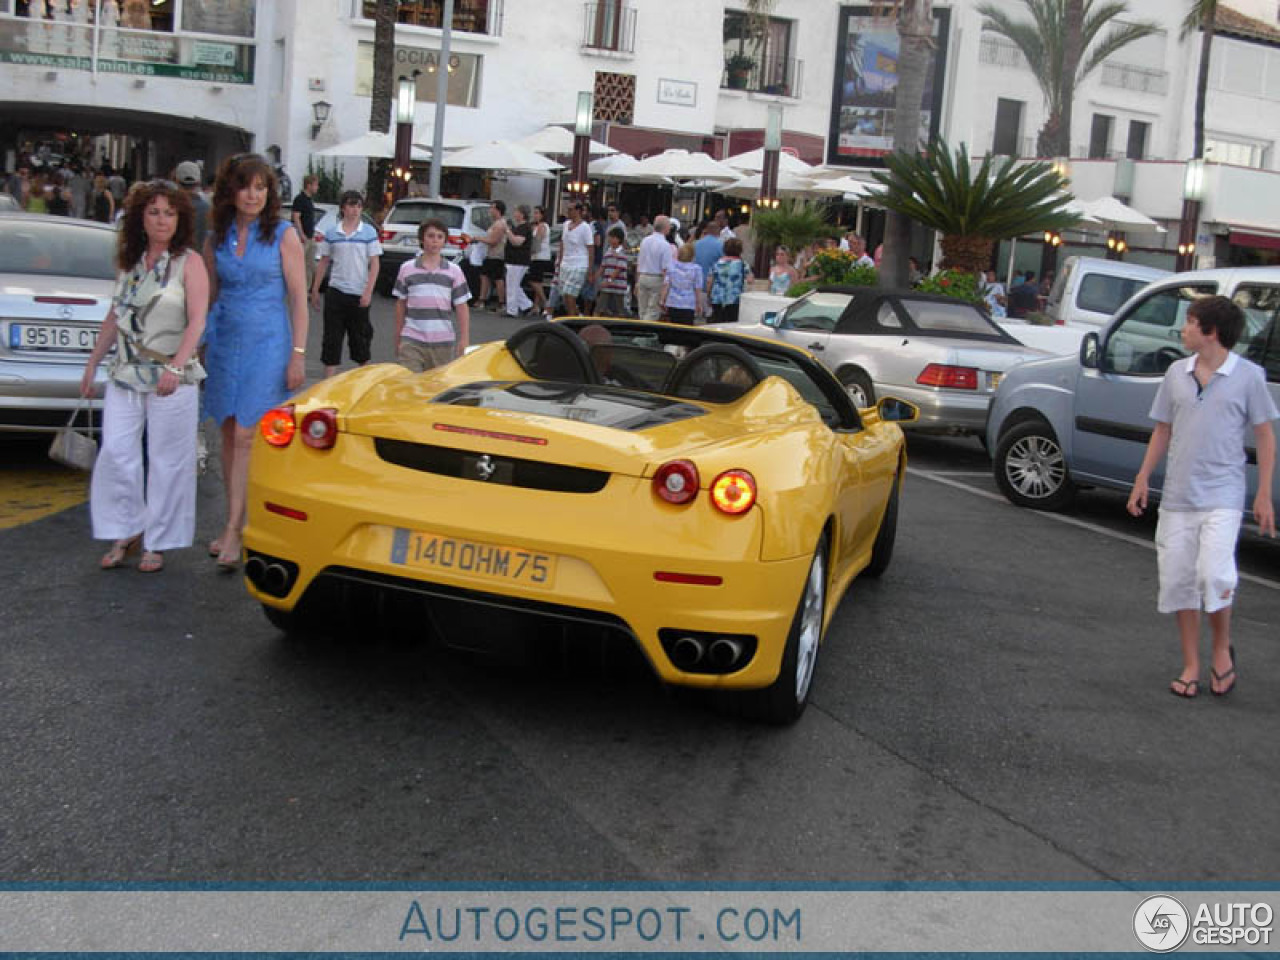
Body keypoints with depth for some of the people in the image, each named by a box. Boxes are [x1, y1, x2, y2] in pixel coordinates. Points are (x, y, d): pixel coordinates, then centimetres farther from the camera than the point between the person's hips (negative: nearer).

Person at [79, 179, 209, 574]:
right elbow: (114, 317, 20)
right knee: (116, 453, 1)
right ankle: (126, 533, 16)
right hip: (125, 375, 5)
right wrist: (93, 363, 18)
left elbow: (197, 320, -12)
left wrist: (176, 367, -24)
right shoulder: (129, 262, 12)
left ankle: (157, 542, 10)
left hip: (172, 379, -5)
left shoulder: (189, 263, -3)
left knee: (167, 460, -1)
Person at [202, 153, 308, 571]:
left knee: (246, 437, -10)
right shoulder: (216, 238, 8)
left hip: (266, 342, -4)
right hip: (225, 340, 5)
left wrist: (297, 353, -10)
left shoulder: (283, 235, -3)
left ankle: (233, 531, -9)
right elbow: (209, 293, 16)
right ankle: (234, 521, 18)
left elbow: (298, 298, -5)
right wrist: (200, 344, 13)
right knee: (229, 435, 8)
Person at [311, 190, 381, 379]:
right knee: (332, 338, -1)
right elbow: (323, 262, 11)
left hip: (359, 294, -1)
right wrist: (315, 290, 10)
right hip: (335, 292, 1)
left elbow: (374, 263, -2)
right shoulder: (331, 232, 4)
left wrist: (368, 291, -11)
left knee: (360, 337, 9)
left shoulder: (369, 232, 0)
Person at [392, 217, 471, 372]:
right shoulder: (407, 269, 5)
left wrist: (464, 339, -2)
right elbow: (401, 305, 11)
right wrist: (398, 340, 12)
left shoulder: (454, 271, 4)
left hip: (443, 343, 1)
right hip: (412, 341, -1)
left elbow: (462, 307, 4)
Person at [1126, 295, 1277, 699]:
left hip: (1222, 497, -4)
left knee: (1214, 575, -18)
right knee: (1178, 581, 5)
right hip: (1177, 497, 4)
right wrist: (1143, 478, 7)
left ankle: (1222, 650, 9)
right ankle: (1191, 665, 19)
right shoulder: (1177, 372, 7)